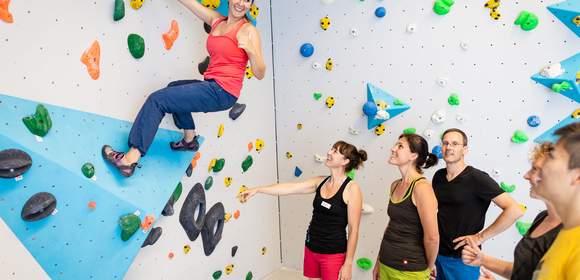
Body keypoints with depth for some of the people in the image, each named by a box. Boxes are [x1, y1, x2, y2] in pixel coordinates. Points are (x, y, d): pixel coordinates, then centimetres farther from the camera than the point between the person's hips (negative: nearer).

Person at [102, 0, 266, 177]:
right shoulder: (215, 20, 13)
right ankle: (190, 140, 36)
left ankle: (130, 159, -11)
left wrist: (250, 50, -29)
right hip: (212, 87, 9)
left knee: (157, 99, -10)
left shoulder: (248, 31, -8)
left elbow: (260, 74, -13)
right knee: (174, 89, 33)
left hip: (223, 92, -9)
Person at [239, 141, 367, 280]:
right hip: (311, 248, 5)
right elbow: (289, 187, -2)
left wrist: (348, 264, -11)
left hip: (333, 254, -5)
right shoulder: (320, 181, 1)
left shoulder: (352, 188, -15)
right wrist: (257, 189, -6)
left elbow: (354, 229, -13)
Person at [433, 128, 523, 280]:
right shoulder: (438, 176, 2)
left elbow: (514, 210, -21)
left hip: (462, 259, -5)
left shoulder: (477, 178, -15)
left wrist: (481, 237, -17)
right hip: (437, 254, 5)